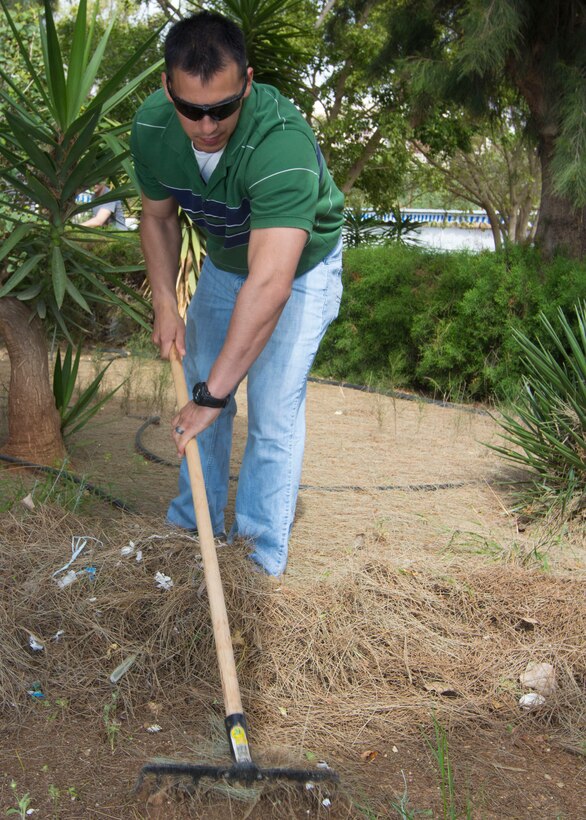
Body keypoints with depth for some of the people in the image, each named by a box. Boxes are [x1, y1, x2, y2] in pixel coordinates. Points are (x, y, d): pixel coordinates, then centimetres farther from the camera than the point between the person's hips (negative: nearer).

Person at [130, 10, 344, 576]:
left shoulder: (283, 143, -42)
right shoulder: (150, 128, -21)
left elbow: (270, 285, -48)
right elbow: (157, 216, -1)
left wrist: (212, 395, -48)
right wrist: (165, 303, -14)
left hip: (300, 270, -5)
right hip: (222, 263, 6)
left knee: (273, 412, -11)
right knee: (199, 391, 7)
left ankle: (265, 551, 5)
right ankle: (195, 526, 24)